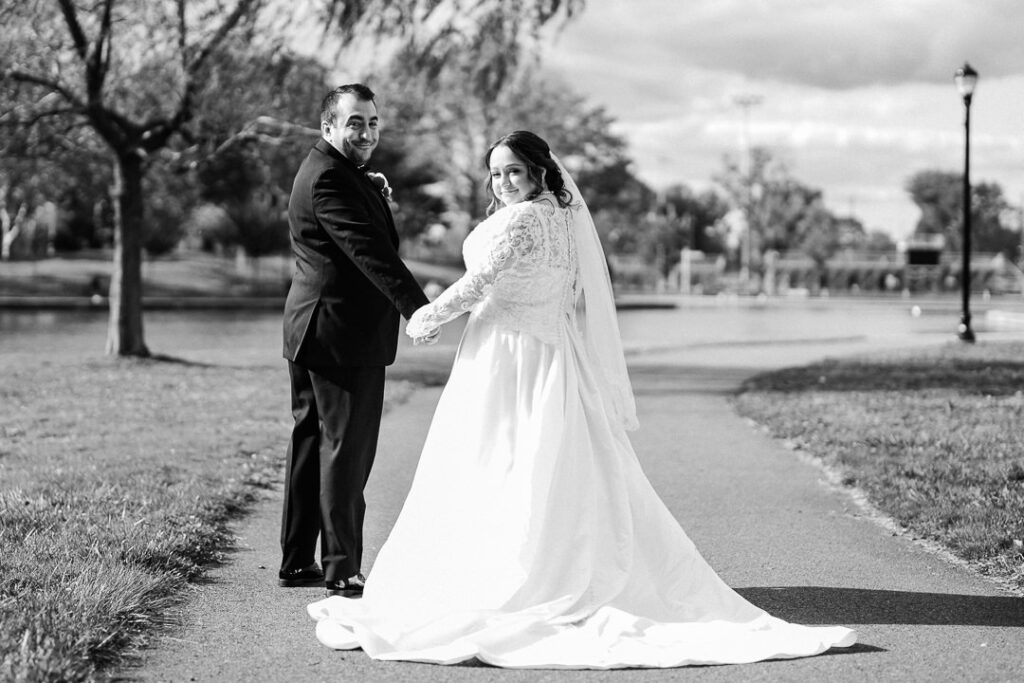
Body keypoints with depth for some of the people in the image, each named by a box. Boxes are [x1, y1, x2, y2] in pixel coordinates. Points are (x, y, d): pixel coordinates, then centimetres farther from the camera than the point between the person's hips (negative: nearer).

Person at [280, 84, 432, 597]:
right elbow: (367, 249, -29)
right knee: (346, 448, -5)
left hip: (312, 331, 11)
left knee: (312, 443, 14)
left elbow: (373, 239, 20)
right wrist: (417, 307, -36)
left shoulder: (338, 172, 17)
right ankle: (342, 570, 1)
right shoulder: (328, 179, -18)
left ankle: (297, 561, 22)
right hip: (343, 336, -11)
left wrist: (376, 201, 1)